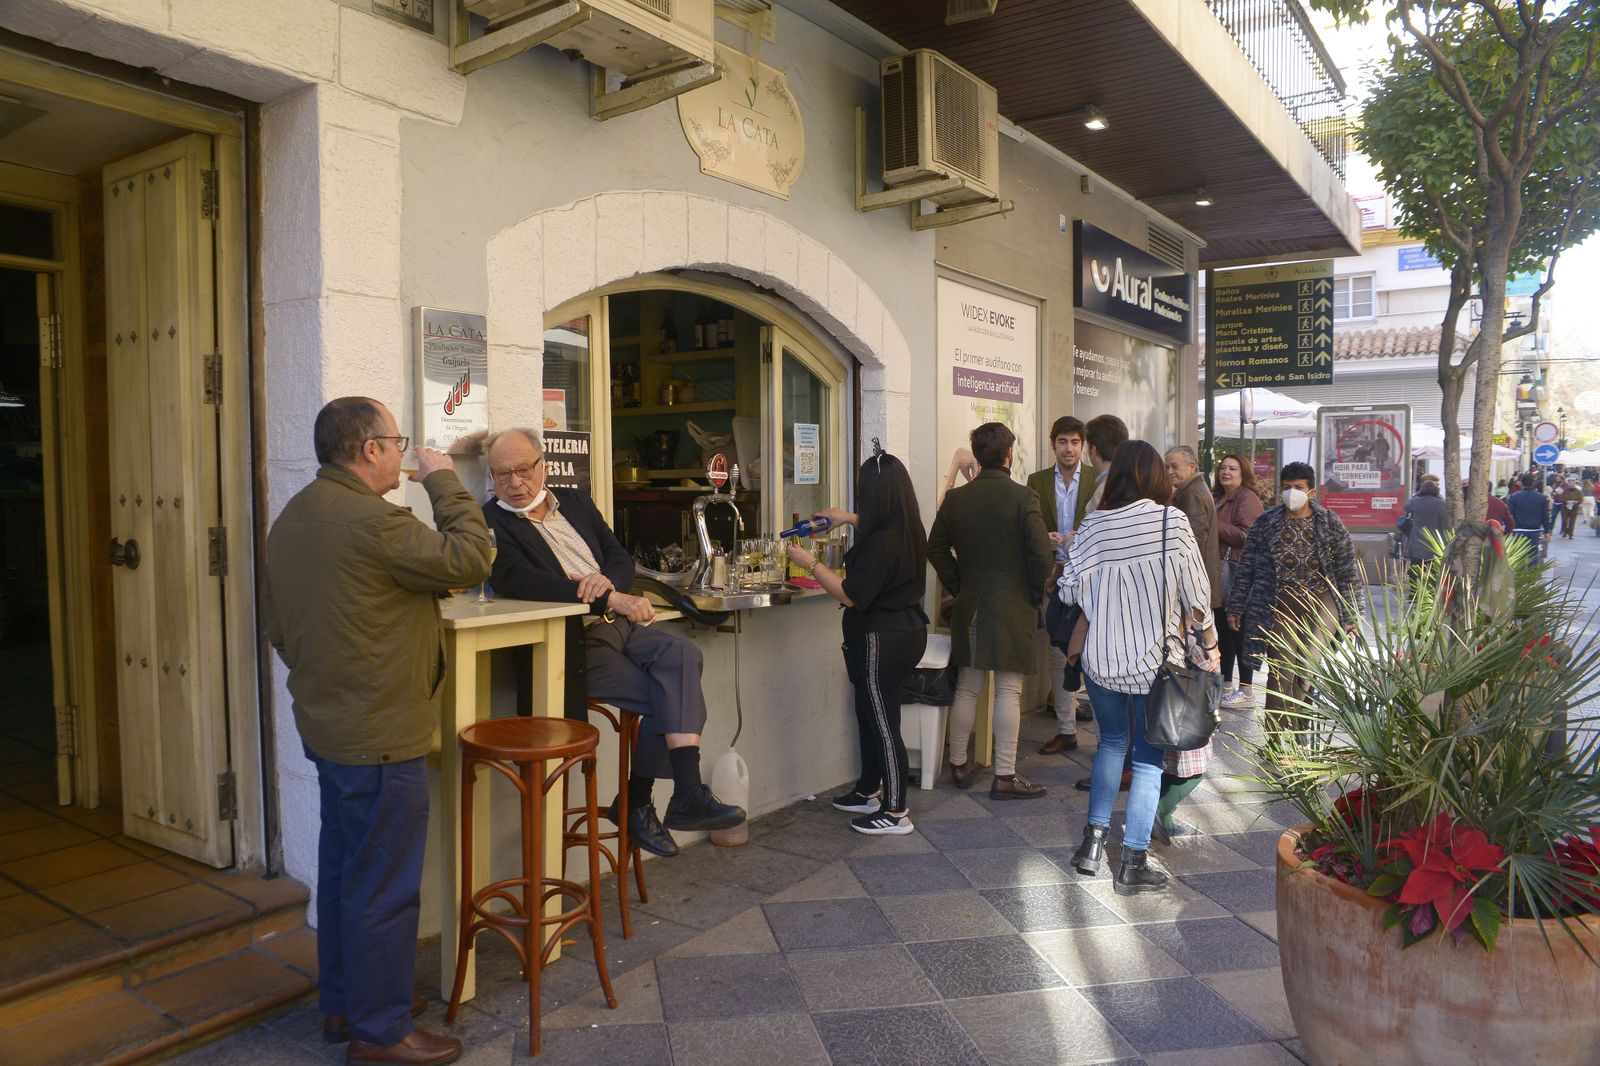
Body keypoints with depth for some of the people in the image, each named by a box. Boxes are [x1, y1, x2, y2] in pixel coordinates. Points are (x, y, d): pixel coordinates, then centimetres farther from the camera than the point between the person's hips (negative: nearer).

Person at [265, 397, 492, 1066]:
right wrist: (444, 482, -9)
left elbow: (275, 622, 16)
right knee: (383, 886, 3)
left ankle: (341, 1003, 36)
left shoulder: (292, 517, 9)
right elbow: (469, 560, -19)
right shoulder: (372, 521, -24)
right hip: (381, 736, -10)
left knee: (343, 870, 21)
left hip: (326, 727, 10)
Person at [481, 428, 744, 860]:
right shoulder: (492, 522, -1)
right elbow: (519, 582, -18)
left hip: (618, 623, 6)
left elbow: (622, 559, 15)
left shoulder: (575, 502, 18)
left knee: (682, 653, -23)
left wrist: (607, 580, -12)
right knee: (666, 698, -21)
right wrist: (609, 598, -25)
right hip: (572, 642, -6)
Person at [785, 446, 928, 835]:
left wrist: (810, 563, -14)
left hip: (882, 640, -10)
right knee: (869, 713, 22)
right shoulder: (907, 531, 4)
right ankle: (868, 792, 36)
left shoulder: (881, 543, -25)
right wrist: (849, 519, 30)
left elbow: (851, 595, -22)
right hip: (905, 629, 10)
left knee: (883, 723, 1)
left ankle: (895, 813, 12)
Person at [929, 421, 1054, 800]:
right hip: (1013, 608, -4)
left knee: (967, 687, 14)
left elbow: (936, 548, 5)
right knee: (1008, 692, 2)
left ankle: (959, 765, 25)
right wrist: (1035, 595, -1)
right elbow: (1041, 553, -16)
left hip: (969, 607, 4)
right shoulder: (1023, 498, -12)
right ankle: (1005, 776, 8)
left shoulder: (955, 498, 1)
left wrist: (959, 586, 13)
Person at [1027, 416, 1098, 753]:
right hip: (1054, 576, 3)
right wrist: (1045, 539, -15)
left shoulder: (1099, 479, -1)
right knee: (1057, 656, 10)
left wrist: (1081, 538, -20)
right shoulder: (1037, 481, 7)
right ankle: (1065, 730, 21)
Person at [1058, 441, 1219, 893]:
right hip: (1154, 661, -2)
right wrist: (1209, 644, 7)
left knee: (1112, 742, 23)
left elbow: (1068, 590, -4)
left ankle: (1093, 842, 21)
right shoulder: (1172, 522, -9)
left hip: (1102, 656, 2)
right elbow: (1196, 590, -6)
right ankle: (1133, 863, 12)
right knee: (1148, 758, 9)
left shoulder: (1094, 525, -5)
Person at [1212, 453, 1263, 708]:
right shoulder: (1218, 497, 19)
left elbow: (1245, 534, -19)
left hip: (1237, 570, -9)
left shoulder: (1247, 497, -9)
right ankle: (1225, 685, 26)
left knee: (1239, 630, -5)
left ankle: (1247, 691, 3)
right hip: (1219, 570, 9)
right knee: (1223, 629, 15)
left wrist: (1213, 524, -16)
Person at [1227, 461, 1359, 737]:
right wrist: (1235, 607, 6)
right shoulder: (1266, 523, 2)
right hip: (1281, 603, 0)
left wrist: (1349, 614, 5)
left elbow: (1347, 571, 6)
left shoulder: (1330, 523, 2)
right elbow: (1246, 568, 7)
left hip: (1321, 602, 0)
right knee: (1281, 670, -5)